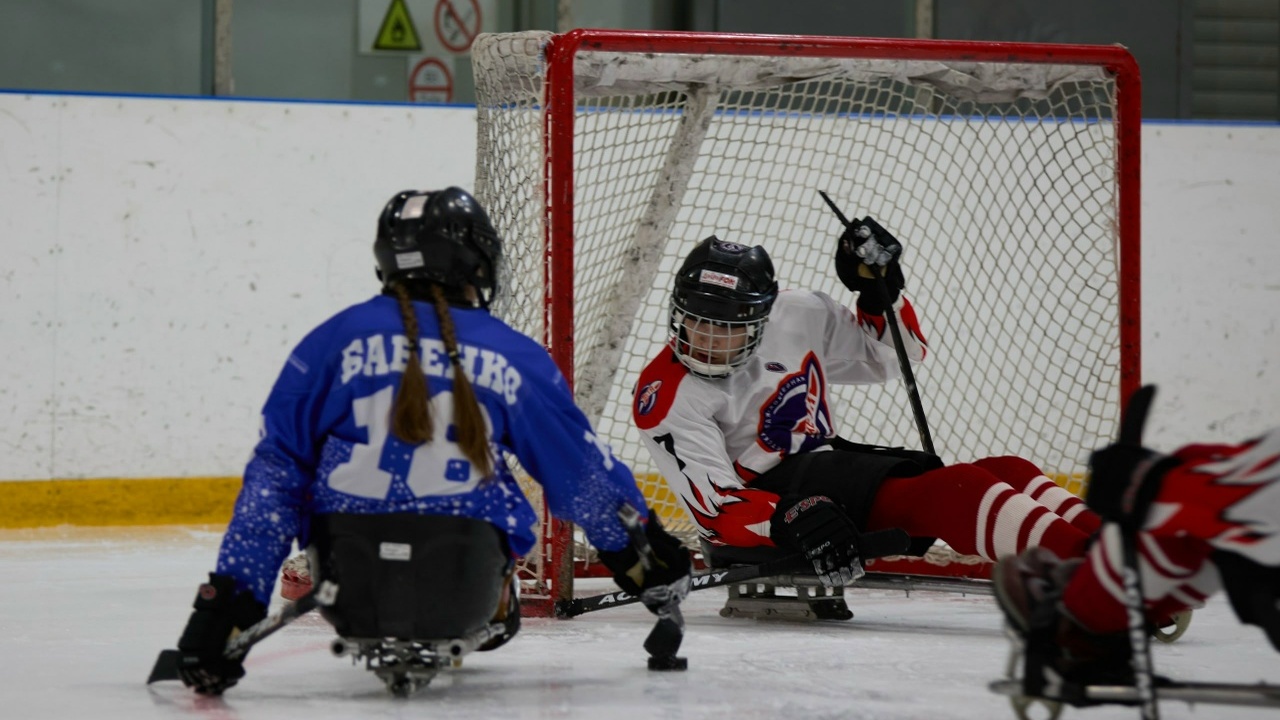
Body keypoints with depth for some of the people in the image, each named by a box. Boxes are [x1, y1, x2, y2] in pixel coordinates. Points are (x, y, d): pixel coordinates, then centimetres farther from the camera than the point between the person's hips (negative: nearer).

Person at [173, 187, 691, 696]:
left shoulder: (334, 339, 8)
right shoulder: (514, 358, 9)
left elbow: (274, 475, 4)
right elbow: (585, 476, 17)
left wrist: (229, 599, 4)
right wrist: (652, 562, 33)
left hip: (348, 588, 0)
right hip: (465, 585, 0)